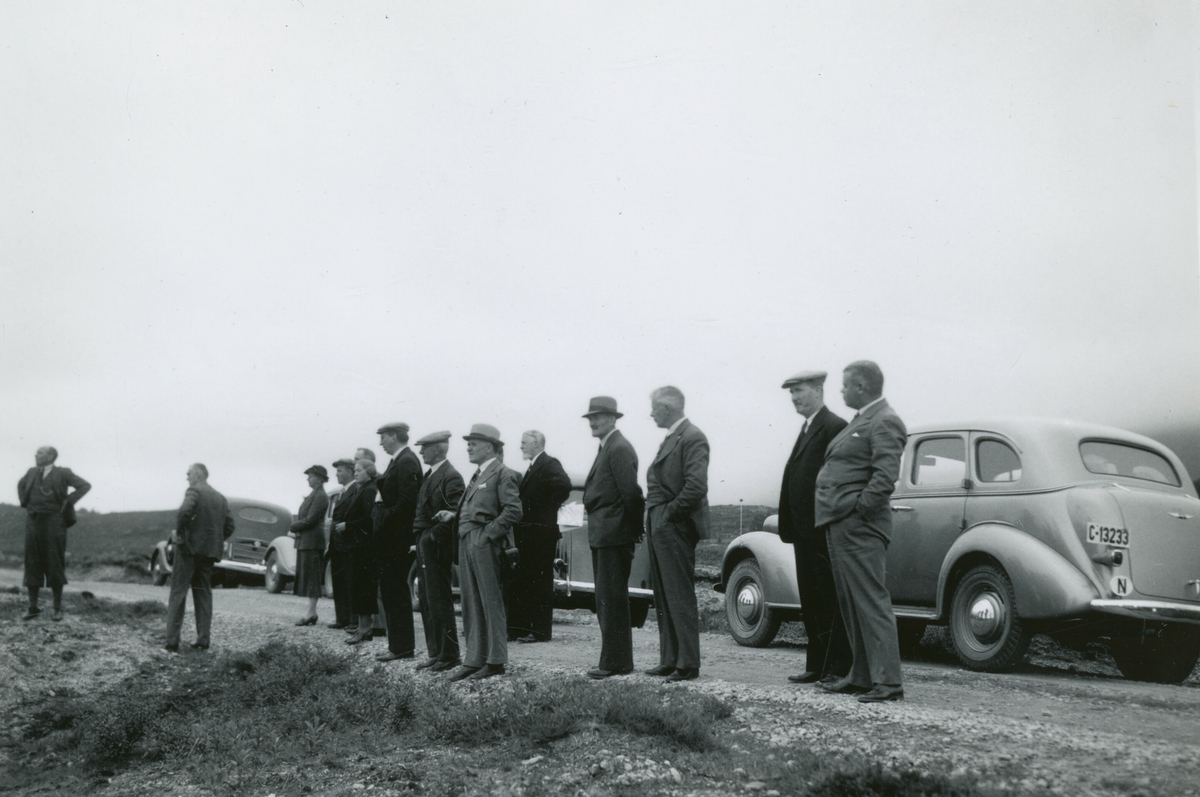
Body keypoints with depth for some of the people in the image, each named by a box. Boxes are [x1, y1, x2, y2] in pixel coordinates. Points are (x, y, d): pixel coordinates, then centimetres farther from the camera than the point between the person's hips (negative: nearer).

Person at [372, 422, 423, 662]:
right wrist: (381, 523, 11)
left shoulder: (407, 462, -14)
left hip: (397, 538, -10)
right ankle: (398, 644, 19)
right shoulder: (398, 461, 17)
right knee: (391, 591, 13)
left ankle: (402, 647, 0)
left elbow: (407, 500, -23)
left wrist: (385, 522, -18)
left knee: (396, 591, -5)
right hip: (390, 538, 10)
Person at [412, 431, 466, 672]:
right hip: (424, 545, 10)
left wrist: (434, 534, -19)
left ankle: (449, 655, 2)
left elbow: (455, 513, -20)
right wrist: (418, 534, 11)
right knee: (427, 600, 12)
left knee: (439, 601, -5)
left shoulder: (451, 477, -14)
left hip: (437, 546, -10)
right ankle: (436, 653, 19)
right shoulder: (429, 476, 17)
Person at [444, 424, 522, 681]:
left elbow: (513, 510, -16)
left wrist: (489, 533, -17)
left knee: (491, 603, -2)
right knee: (471, 604, 10)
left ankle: (495, 662, 5)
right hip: (467, 543, 9)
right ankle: (474, 660, 16)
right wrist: (453, 515, 6)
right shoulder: (477, 475, 20)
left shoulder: (503, 474, -7)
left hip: (486, 544, -9)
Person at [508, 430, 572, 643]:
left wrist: (547, 507, -17)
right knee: (520, 581, 11)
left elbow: (564, 485, -26)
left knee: (539, 582, -6)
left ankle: (540, 631, -1)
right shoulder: (532, 467, 20)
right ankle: (519, 628, 16)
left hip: (541, 532, -10)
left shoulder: (549, 464, -10)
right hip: (526, 533, 10)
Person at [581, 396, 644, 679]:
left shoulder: (619, 449, -14)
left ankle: (616, 663, -1)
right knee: (606, 600, 14)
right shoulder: (607, 448, 18)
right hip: (602, 536, 11)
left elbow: (630, 492, -19)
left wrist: (636, 527, -12)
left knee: (612, 600, -6)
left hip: (614, 535, -11)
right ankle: (615, 659, 22)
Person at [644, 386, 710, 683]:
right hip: (659, 529, 10)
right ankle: (670, 661, 19)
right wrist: (652, 518, 12)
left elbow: (696, 486, -22)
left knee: (680, 599, -6)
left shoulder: (692, 438, -13)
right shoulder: (670, 439, 18)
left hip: (675, 529, -10)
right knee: (663, 599, 13)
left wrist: (670, 514, -15)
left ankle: (688, 665, -1)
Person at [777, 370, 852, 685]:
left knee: (831, 601, -4)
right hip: (804, 530, 10)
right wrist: (789, 525, 14)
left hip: (822, 529, -10)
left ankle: (839, 669, 2)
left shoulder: (834, 427, -11)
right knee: (811, 601, 12)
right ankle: (816, 666, 19)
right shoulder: (807, 429, 19)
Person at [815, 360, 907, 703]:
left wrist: (858, 508, -18)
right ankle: (861, 676, 20)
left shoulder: (885, 422, -11)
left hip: (859, 527, -10)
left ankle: (888, 681, -8)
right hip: (840, 527, 10)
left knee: (871, 601, -10)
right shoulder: (860, 421, 20)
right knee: (850, 603, 13)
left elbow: (886, 477, -22)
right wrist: (837, 513, 14)